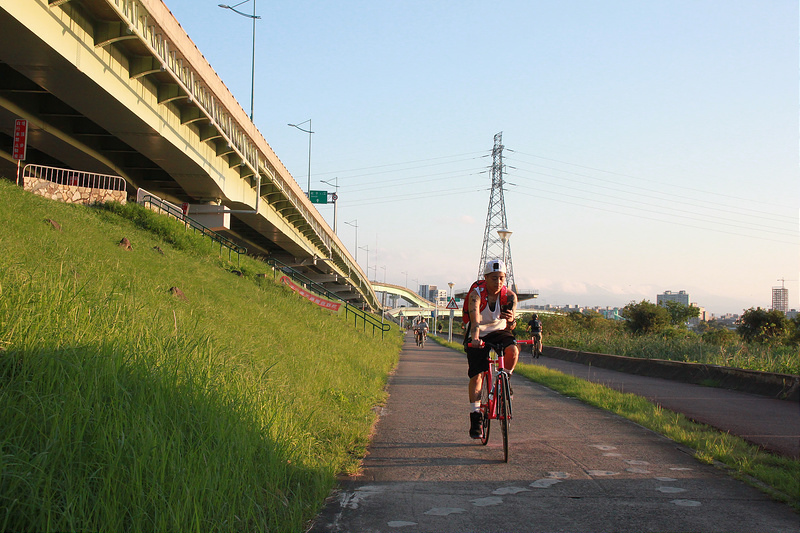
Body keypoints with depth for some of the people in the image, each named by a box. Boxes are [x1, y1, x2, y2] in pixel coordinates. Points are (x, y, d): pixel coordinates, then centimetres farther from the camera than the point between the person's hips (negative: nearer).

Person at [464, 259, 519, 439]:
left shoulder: (510, 296, -13)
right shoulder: (476, 294, -21)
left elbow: (510, 326, -16)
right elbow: (475, 318, -35)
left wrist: (511, 319, -41)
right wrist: (475, 339, -53)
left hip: (499, 332, 2)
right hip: (478, 336, -2)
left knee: (513, 350, -31)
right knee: (476, 375, -11)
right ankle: (475, 418, -2)